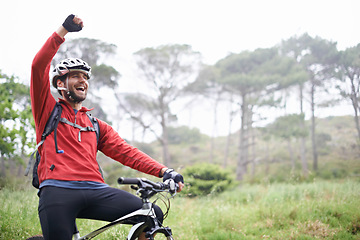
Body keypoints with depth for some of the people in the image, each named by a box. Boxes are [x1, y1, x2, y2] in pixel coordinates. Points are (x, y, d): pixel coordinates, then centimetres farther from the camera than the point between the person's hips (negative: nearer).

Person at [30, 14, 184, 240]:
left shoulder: (98, 126, 26)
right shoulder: (49, 109, 17)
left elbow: (126, 151, 13)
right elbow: (39, 67, 3)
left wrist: (164, 171, -3)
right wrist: (63, 30, -4)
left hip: (95, 191, 3)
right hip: (59, 190, -2)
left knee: (154, 216, -15)